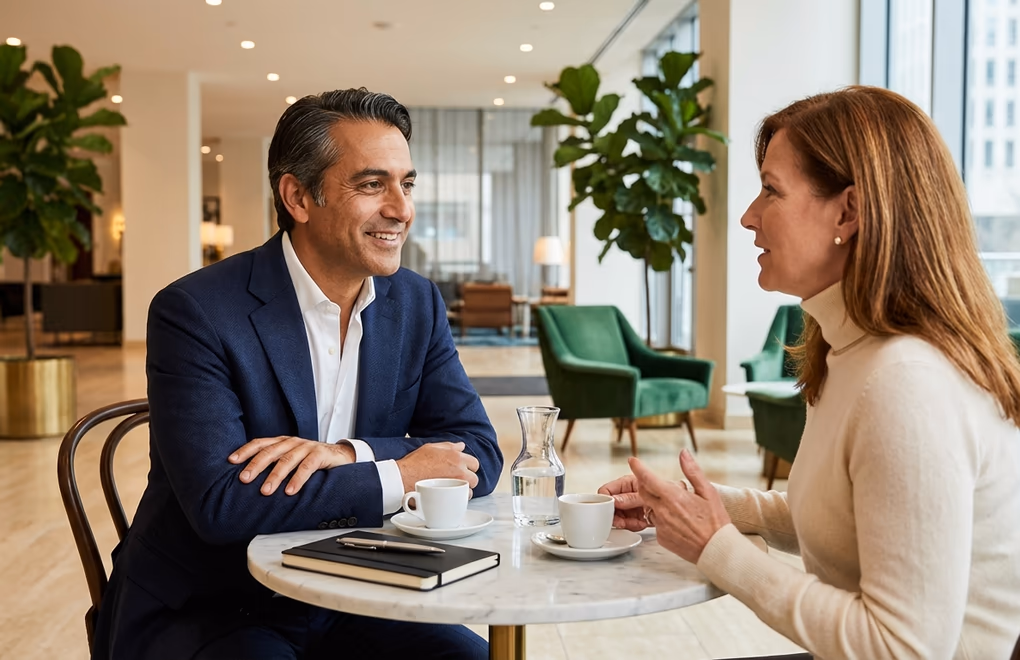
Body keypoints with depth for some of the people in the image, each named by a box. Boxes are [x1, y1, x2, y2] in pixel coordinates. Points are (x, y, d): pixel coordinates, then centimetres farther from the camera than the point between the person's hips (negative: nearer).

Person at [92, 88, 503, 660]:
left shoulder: (418, 304, 1)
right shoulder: (196, 312, -16)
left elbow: (480, 453, -4)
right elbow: (219, 503, -25)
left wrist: (345, 454, -21)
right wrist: (399, 476, -20)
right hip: (203, 613, -4)